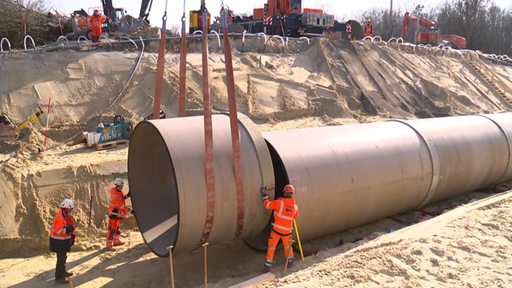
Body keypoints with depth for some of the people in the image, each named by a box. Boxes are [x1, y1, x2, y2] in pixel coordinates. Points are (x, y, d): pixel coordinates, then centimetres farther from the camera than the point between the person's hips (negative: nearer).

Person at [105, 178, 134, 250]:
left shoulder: (118, 191, 2)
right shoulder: (114, 195, -27)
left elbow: (121, 199, 11)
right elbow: (121, 205, -29)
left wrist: (127, 196, -8)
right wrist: (130, 211, -30)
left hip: (118, 213, 10)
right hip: (114, 214, -10)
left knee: (117, 227, 22)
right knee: (112, 229, -8)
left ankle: (116, 241, 36)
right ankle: (108, 245, -4)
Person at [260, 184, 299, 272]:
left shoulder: (279, 202, -16)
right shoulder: (295, 207, -1)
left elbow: (267, 205, -10)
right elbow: (296, 216, 18)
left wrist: (265, 195, -1)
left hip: (276, 229, -3)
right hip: (287, 231, 3)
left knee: (271, 246, 9)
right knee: (287, 246, 26)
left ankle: (268, 265, 10)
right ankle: (290, 260, 43)